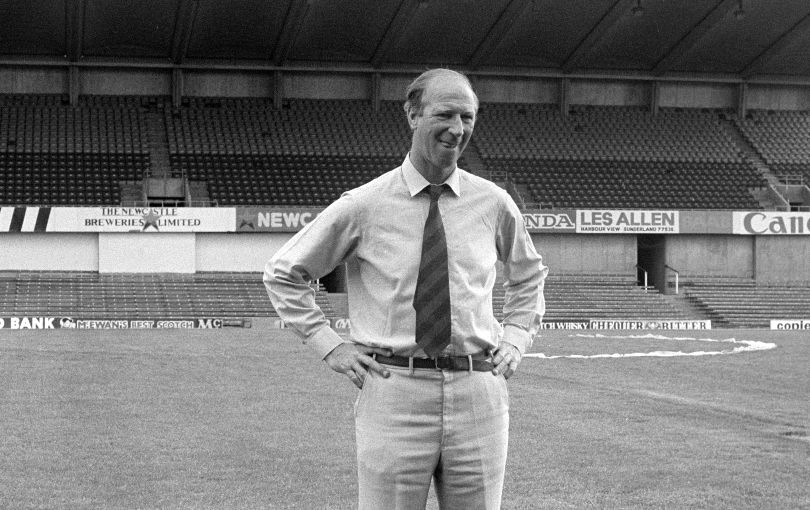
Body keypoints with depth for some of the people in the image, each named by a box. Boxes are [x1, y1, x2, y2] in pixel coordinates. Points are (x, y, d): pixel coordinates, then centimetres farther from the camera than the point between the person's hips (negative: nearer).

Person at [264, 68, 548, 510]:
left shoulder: (493, 203, 6)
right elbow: (283, 274, 10)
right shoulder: (364, 205, -2)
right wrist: (329, 345, 2)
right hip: (393, 393, -2)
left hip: (478, 391, 3)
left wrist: (515, 339, 12)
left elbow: (528, 277, 26)